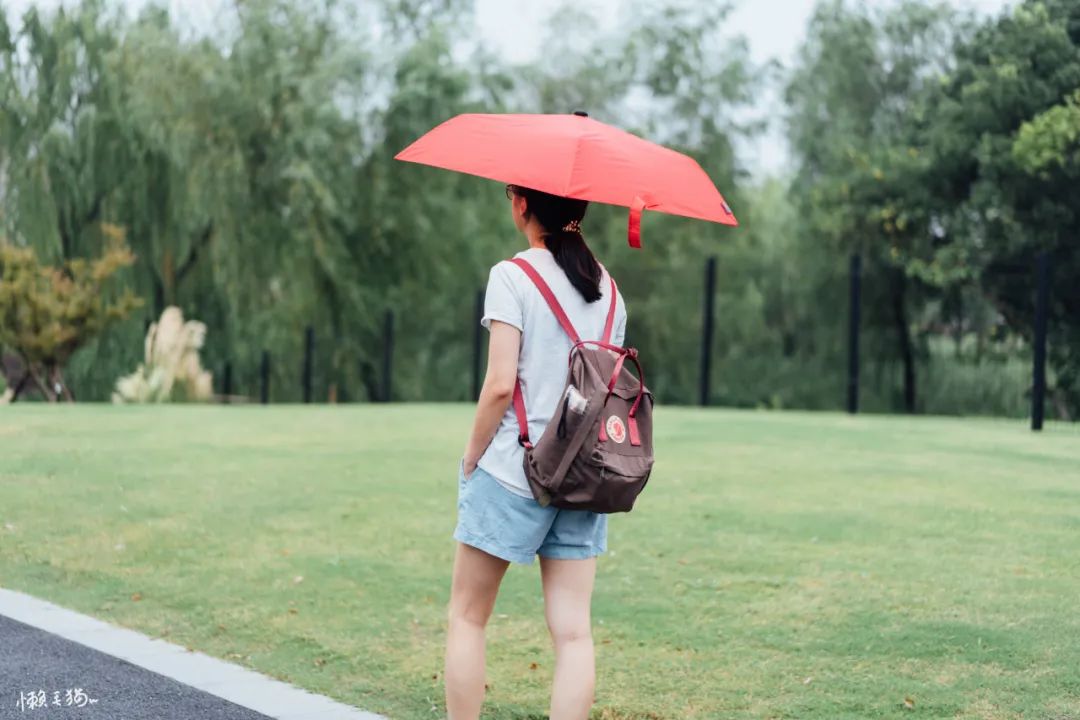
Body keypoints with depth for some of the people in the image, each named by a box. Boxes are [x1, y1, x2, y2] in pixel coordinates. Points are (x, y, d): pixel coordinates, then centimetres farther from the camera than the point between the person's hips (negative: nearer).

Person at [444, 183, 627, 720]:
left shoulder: (512, 277, -8)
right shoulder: (607, 287, 10)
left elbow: (501, 384, -14)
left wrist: (470, 461, -4)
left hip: (511, 473, -5)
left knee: (467, 618, 9)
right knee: (573, 631, 3)